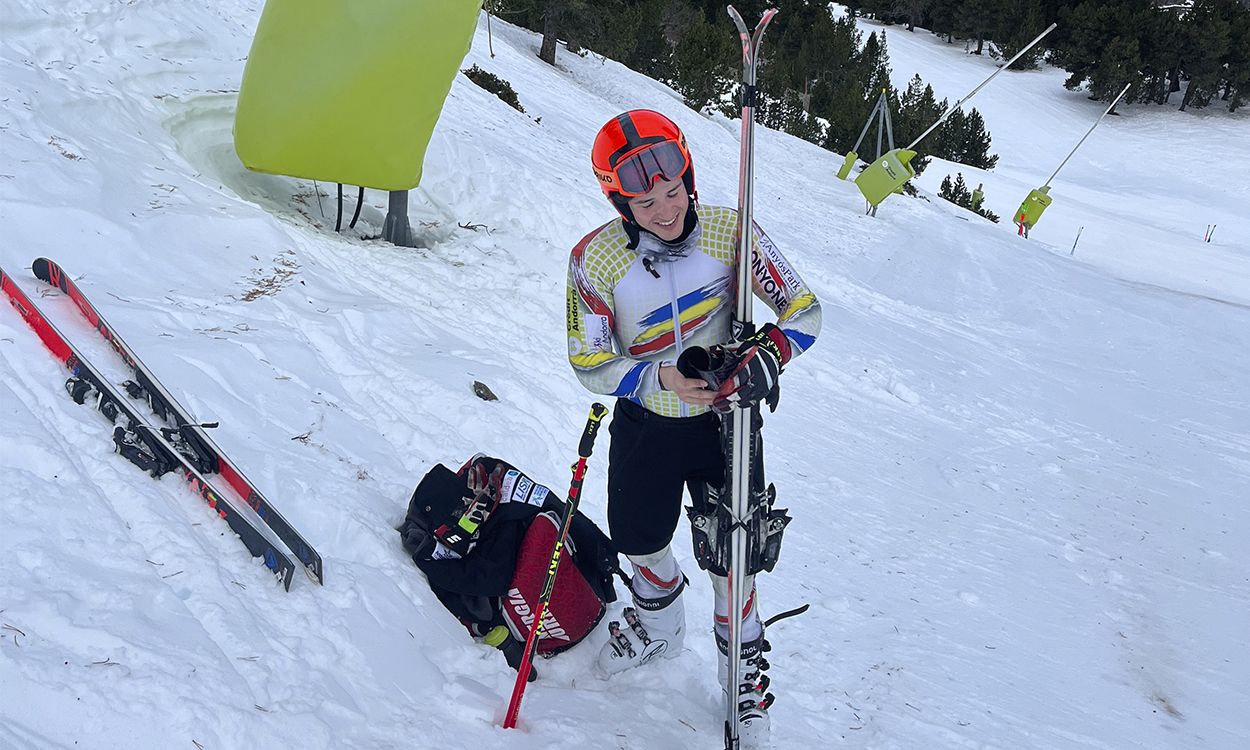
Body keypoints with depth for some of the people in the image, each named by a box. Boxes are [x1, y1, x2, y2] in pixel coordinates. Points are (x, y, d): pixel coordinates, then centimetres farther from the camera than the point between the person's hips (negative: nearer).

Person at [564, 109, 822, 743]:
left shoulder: (730, 232, -18)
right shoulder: (595, 258, -18)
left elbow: (803, 310, -12)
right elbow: (589, 363, -13)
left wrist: (763, 361, -32)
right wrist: (662, 379, -30)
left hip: (722, 417, -1)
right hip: (644, 422, 2)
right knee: (639, 541, 19)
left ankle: (745, 672, 31)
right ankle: (660, 625, 53)